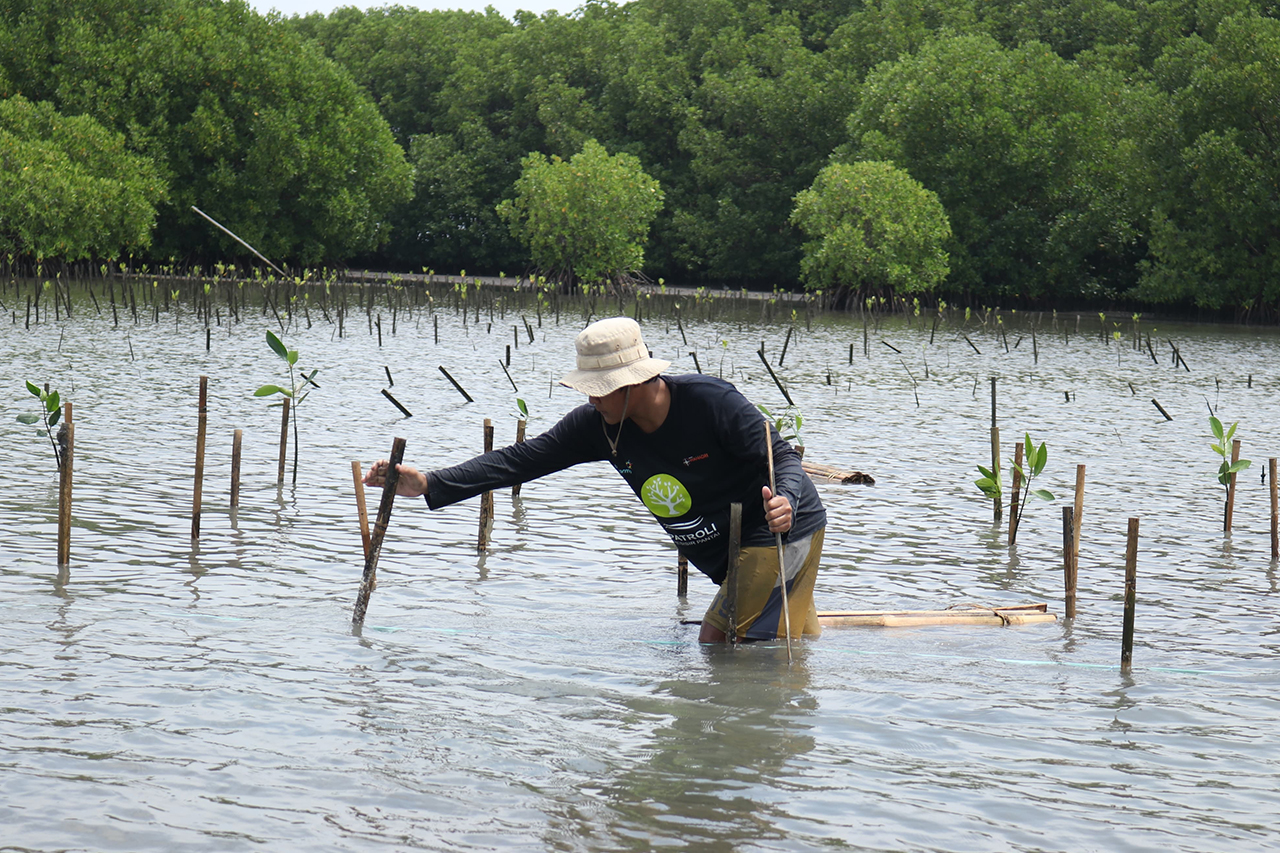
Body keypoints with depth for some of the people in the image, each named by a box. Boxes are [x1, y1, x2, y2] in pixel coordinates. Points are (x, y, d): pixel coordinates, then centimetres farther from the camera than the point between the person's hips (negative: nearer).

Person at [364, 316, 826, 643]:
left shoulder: (711, 401, -24)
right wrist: (430, 484, -18)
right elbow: (524, 459, -10)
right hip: (731, 553, 8)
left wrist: (785, 500, -42)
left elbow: (783, 457, -18)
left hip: (784, 534, -8)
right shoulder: (597, 426, -8)